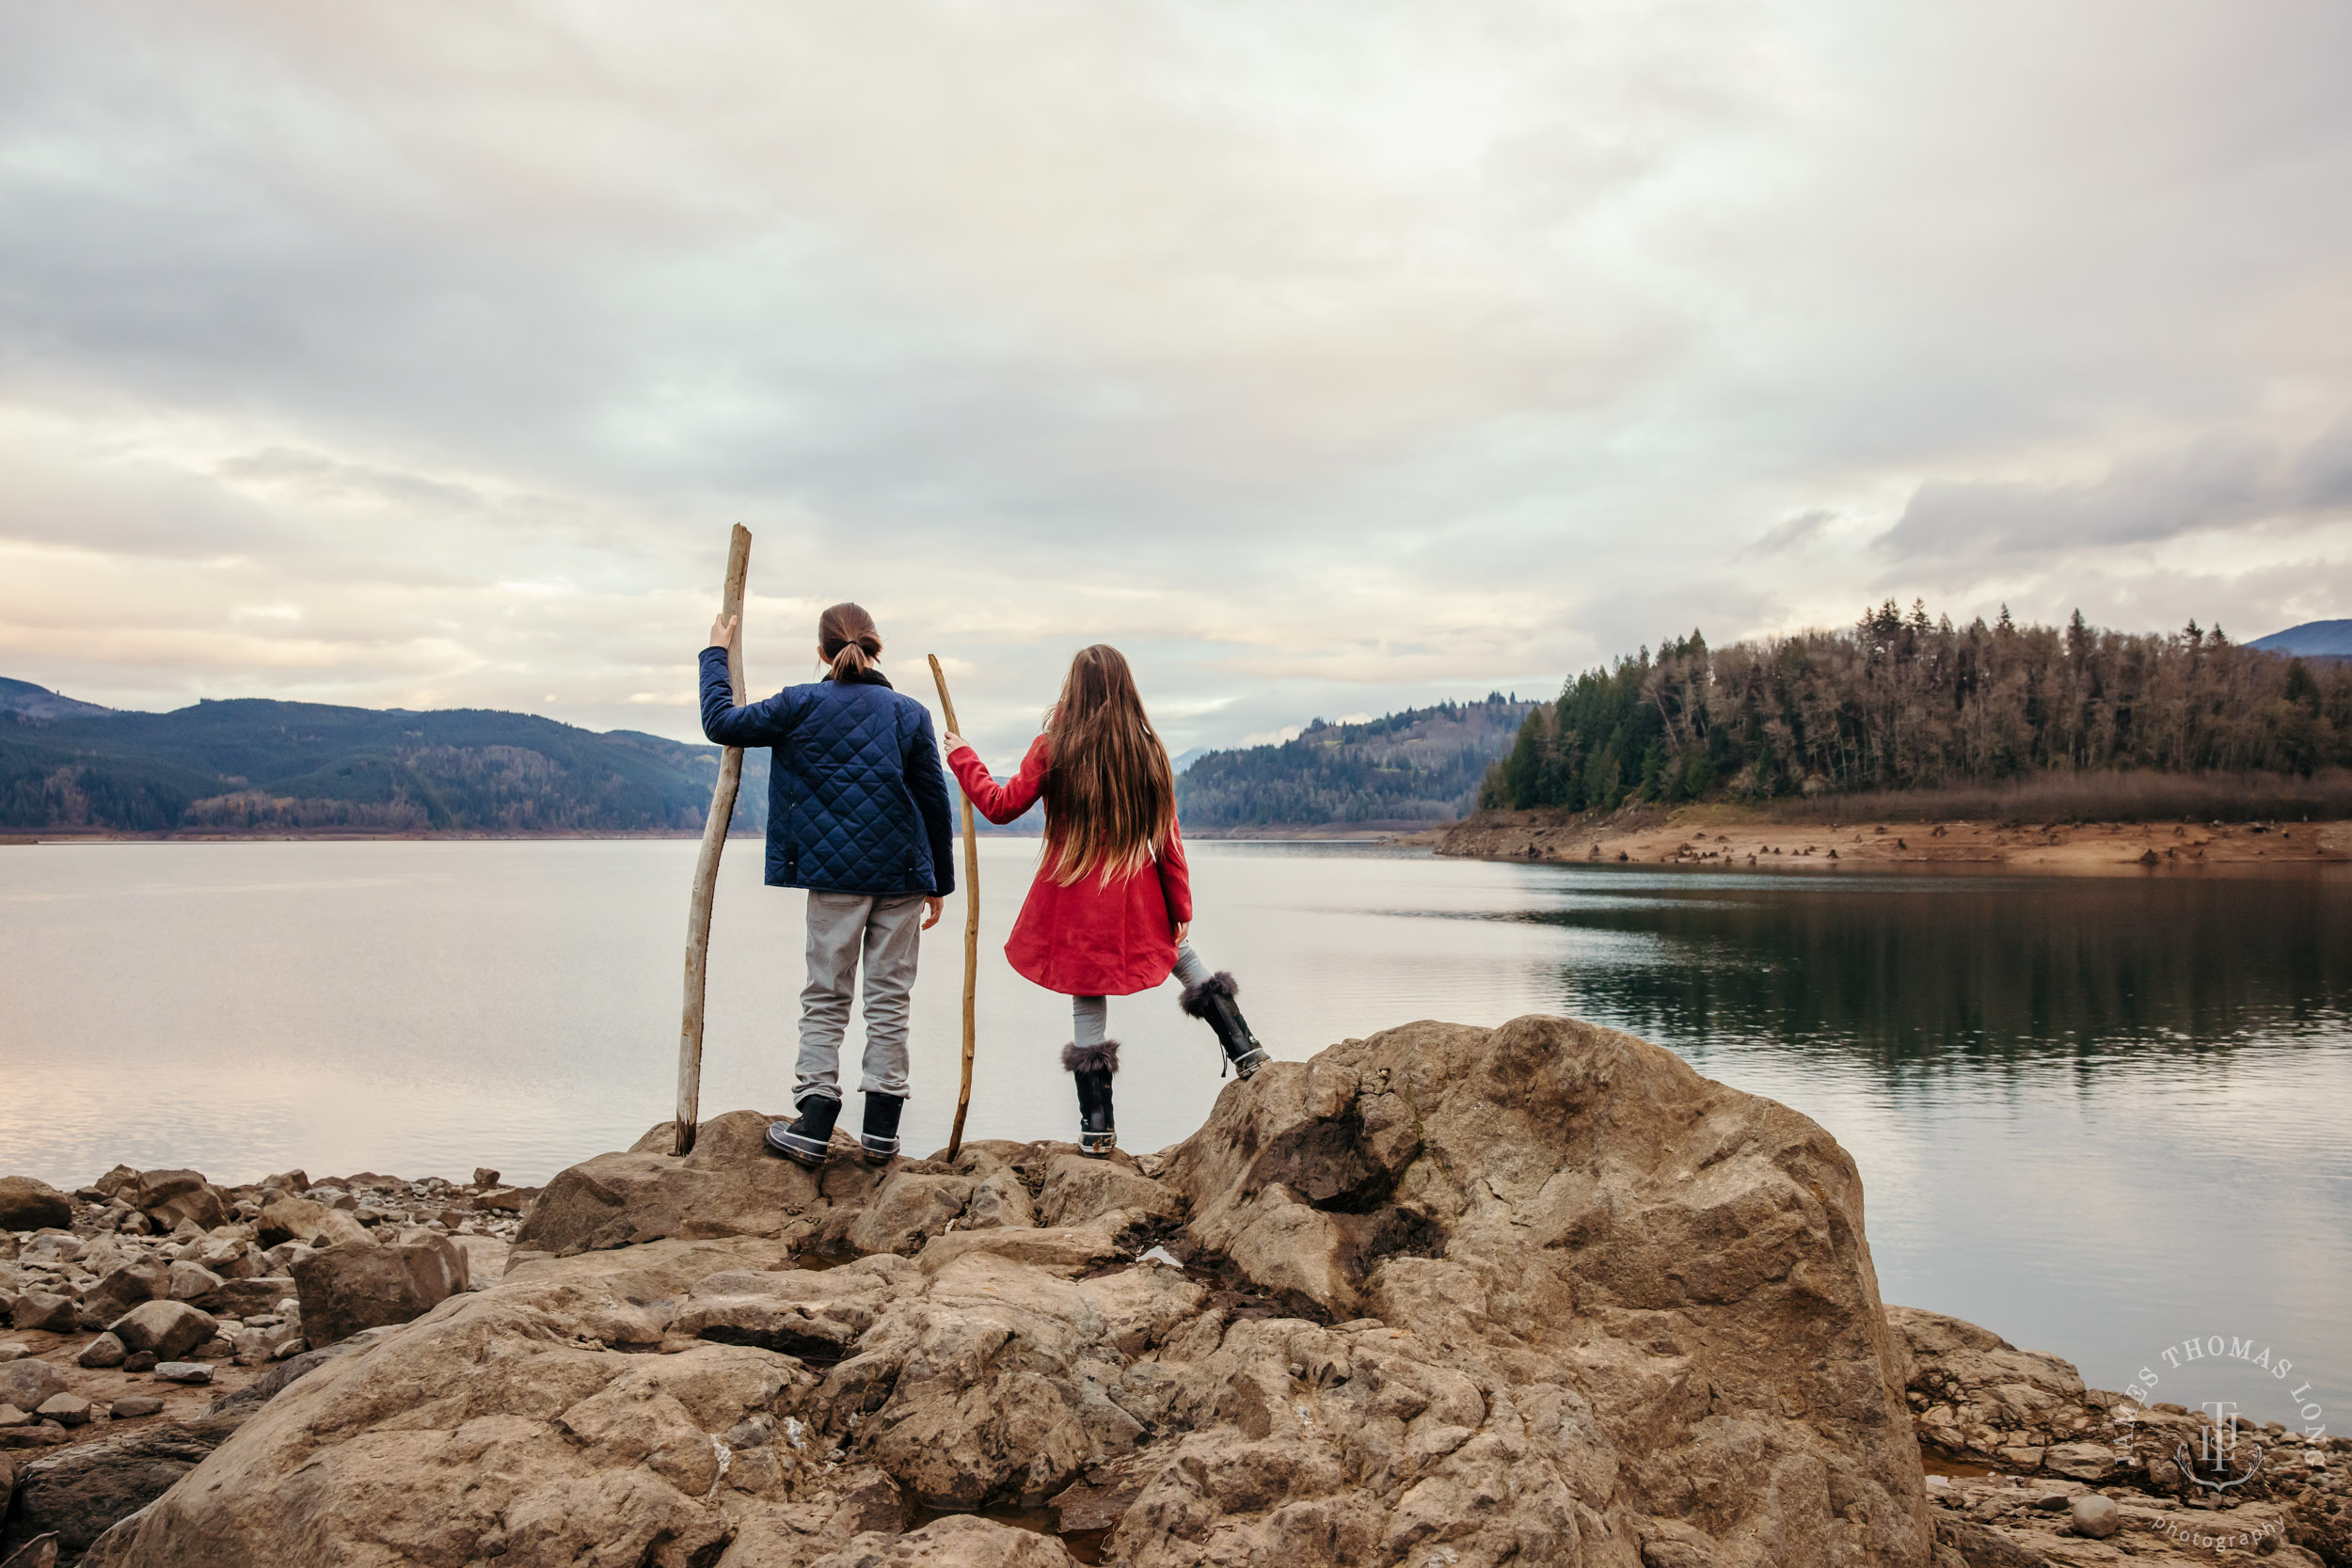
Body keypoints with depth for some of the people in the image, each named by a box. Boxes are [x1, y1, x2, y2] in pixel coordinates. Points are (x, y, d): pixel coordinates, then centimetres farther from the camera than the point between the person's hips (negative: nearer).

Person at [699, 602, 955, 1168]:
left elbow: (721, 723, 4)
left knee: (825, 1000, 6)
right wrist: (939, 882, 14)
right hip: (901, 876, 2)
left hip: (834, 875, -2)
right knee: (889, 1000, 7)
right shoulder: (911, 714, 3)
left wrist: (716, 654, 18)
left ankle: (812, 1127, 0)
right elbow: (935, 803, 5)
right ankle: (882, 1131, 9)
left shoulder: (803, 705, -3)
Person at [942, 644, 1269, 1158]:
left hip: (1074, 900, -2)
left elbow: (1001, 806, -1)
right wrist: (1181, 906, 7)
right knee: (1183, 955, 28)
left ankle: (1096, 1127, 13)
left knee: (1088, 1005, 7)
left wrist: (963, 758, 14)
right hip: (1136, 901, 2)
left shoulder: (1054, 748, -8)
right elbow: (1167, 834, 0)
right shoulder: (1146, 749, -3)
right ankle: (1244, 1050, 25)